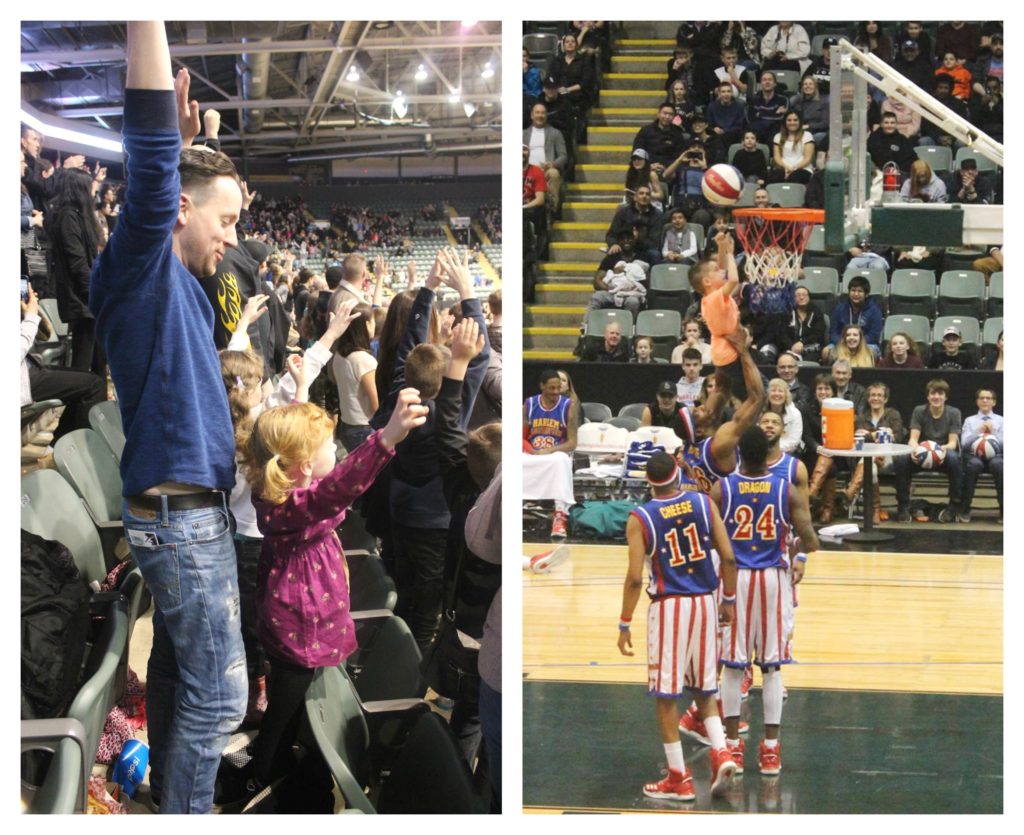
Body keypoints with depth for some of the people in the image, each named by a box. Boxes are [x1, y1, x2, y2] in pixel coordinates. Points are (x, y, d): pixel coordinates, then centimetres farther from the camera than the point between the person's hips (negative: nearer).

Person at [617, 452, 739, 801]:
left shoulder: (640, 519, -8)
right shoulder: (703, 503, 1)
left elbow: (635, 577, -12)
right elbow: (728, 557, -1)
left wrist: (625, 625, -4)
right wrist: (729, 600, 13)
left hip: (668, 606, -4)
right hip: (704, 602, 4)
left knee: (665, 695, 5)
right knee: (704, 689, 19)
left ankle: (678, 779, 8)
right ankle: (720, 753, 0)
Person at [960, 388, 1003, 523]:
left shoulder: (1000, 420, 20)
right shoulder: (970, 421, 20)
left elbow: (1003, 444, 9)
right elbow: (964, 444, 7)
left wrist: (992, 432, -4)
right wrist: (979, 431, -4)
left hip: (995, 456, 0)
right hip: (975, 456, 0)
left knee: (997, 464, -39)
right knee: (974, 464, -39)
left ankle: (1004, 510, -31)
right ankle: (965, 509, -29)